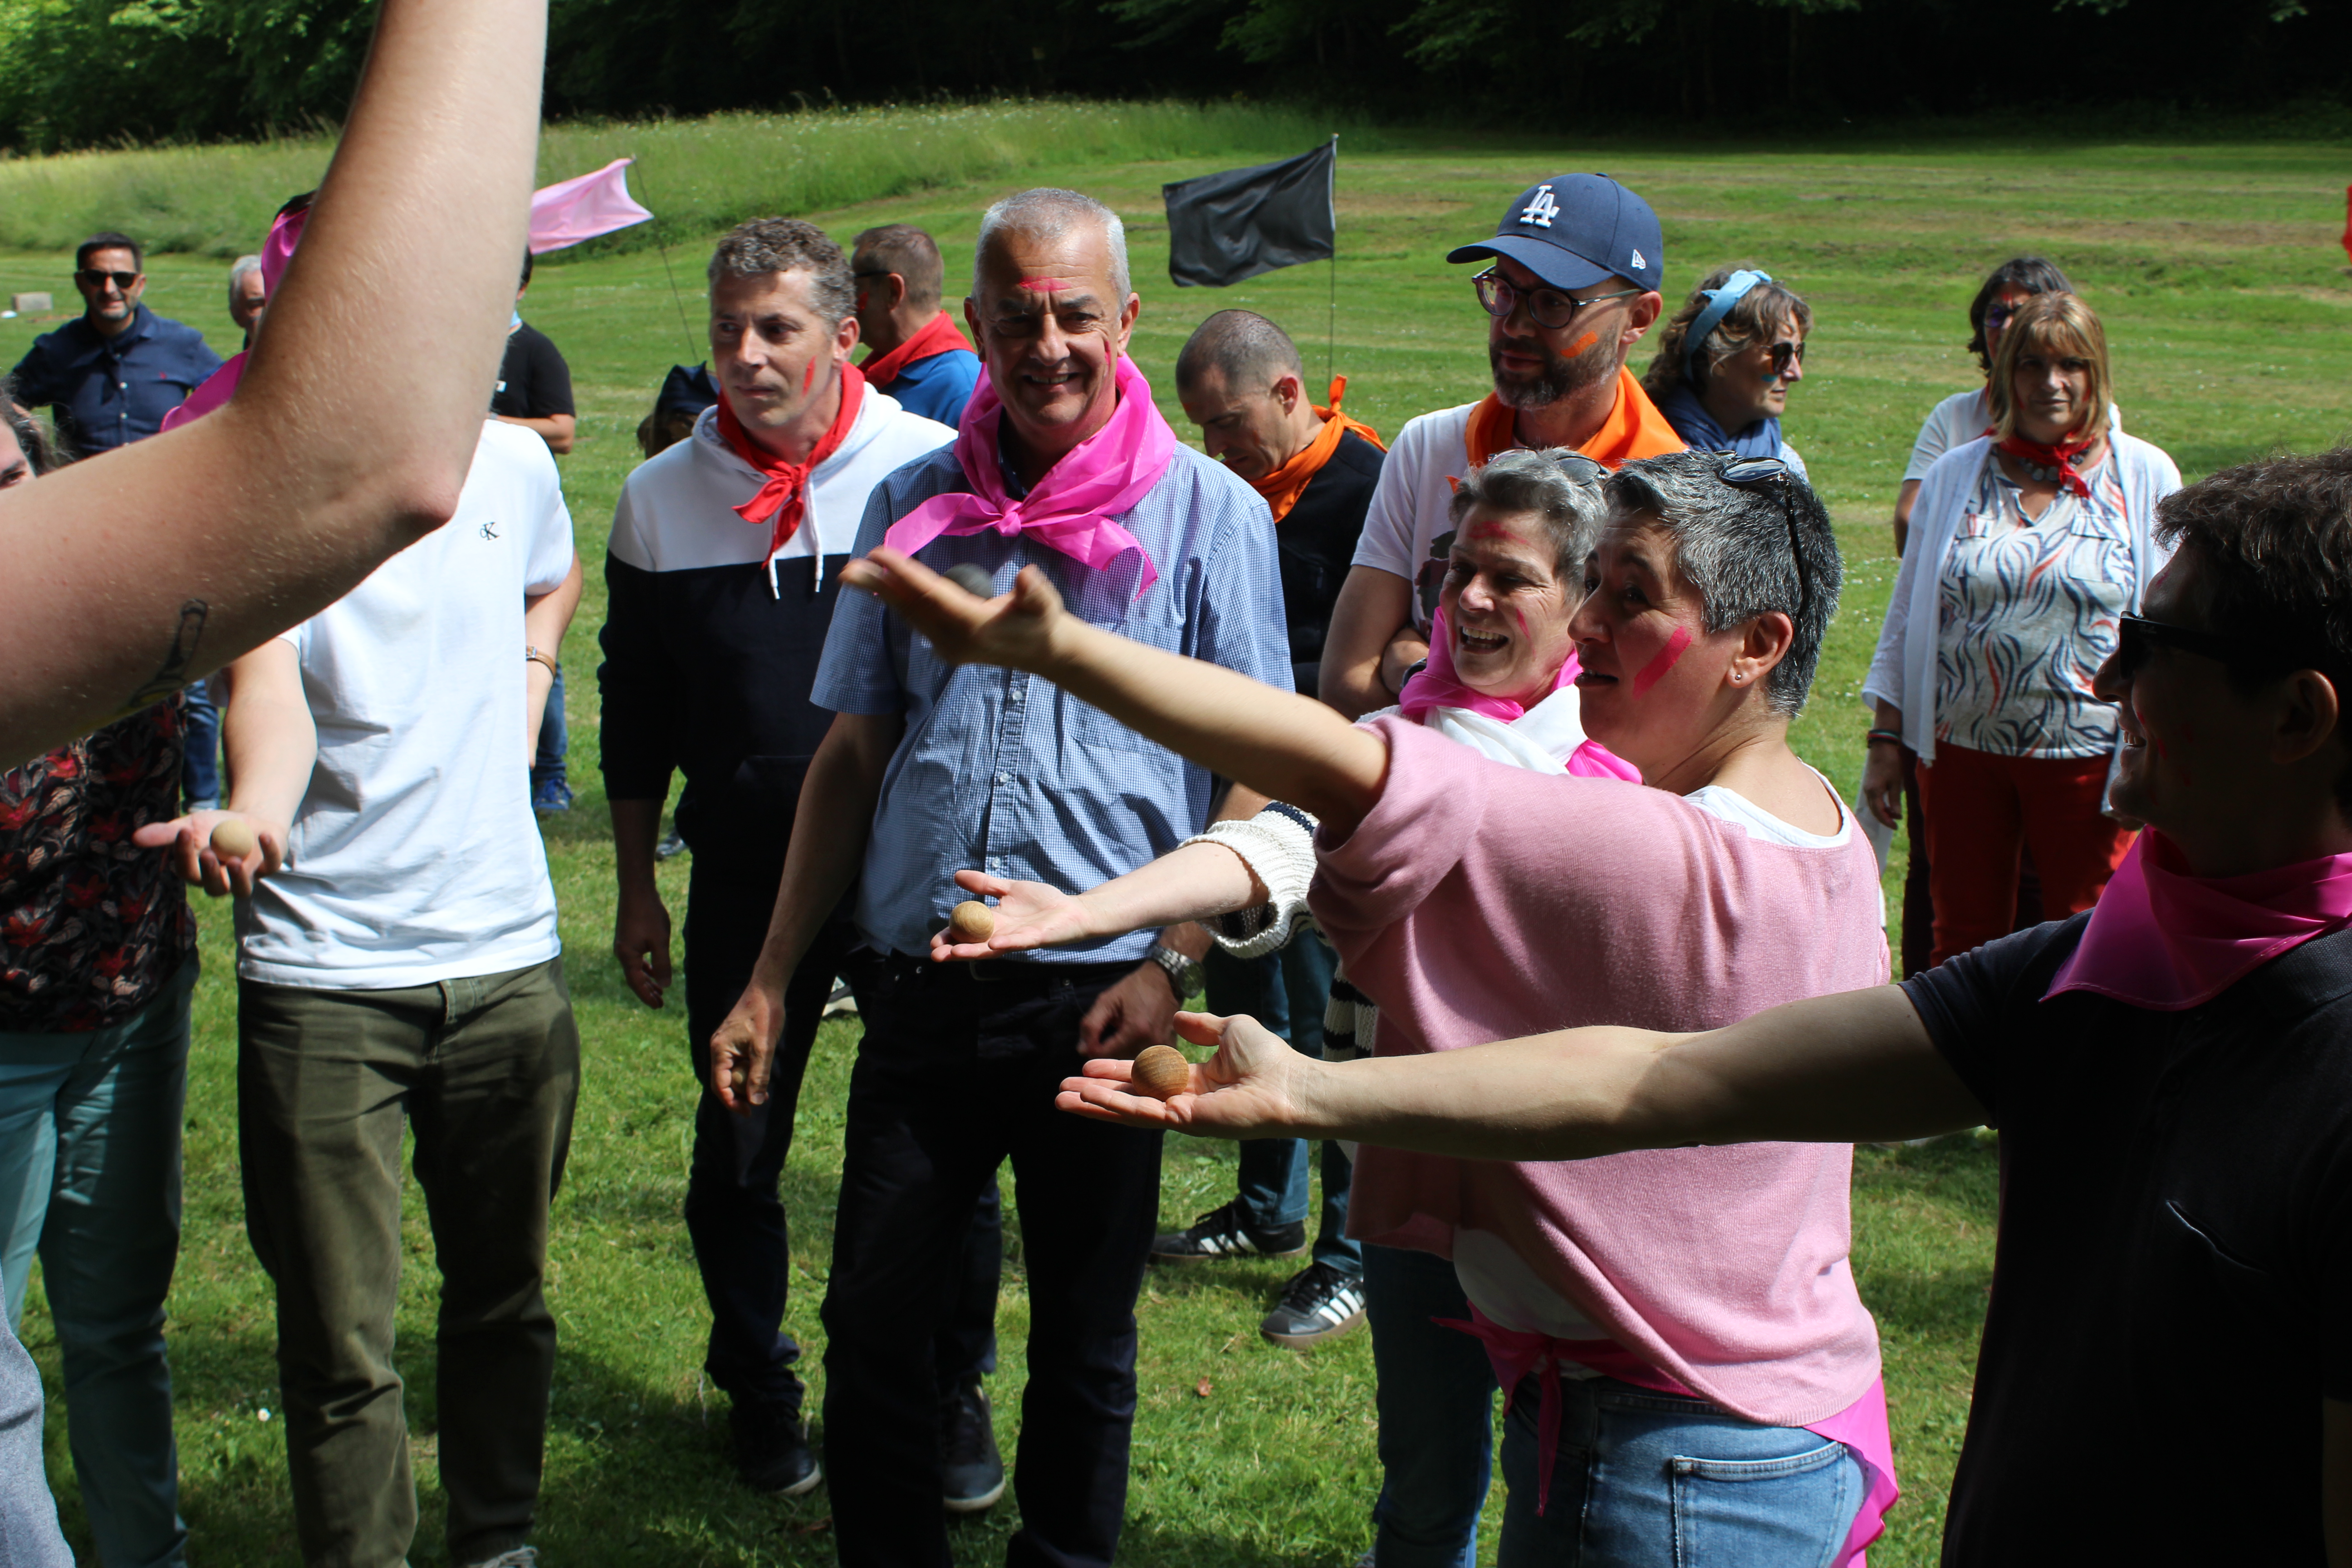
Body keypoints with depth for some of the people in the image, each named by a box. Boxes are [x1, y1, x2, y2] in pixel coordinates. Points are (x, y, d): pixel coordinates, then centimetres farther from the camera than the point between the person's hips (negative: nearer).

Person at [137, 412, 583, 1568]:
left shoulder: (512, 459, 4)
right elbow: (266, 682, -24)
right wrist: (252, 819, -43)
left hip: (508, 956, 4)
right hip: (321, 965, -4)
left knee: (504, 1290, 16)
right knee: (338, 1335, -1)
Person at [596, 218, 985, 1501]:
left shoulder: (934, 470, -6)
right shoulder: (661, 497, 3)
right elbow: (636, 715, 11)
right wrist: (636, 891, 11)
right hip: (746, 870, 2)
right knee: (737, 1147, 9)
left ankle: (949, 1393, 25)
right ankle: (760, 1392, 30)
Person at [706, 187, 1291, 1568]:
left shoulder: (1209, 511, -2)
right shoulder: (914, 505, 7)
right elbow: (854, 754, 11)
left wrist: (1173, 965, -15)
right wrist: (773, 980, 8)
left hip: (1101, 996, -2)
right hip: (920, 990, 3)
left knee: (1084, 1340, 11)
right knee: (872, 1324, 7)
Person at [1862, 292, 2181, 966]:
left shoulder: (2145, 477, 1)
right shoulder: (1956, 475, 7)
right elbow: (1906, 617, 10)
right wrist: (1886, 738, 6)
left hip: (2087, 757, -2)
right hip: (1961, 750, 2)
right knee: (1962, 940, 9)